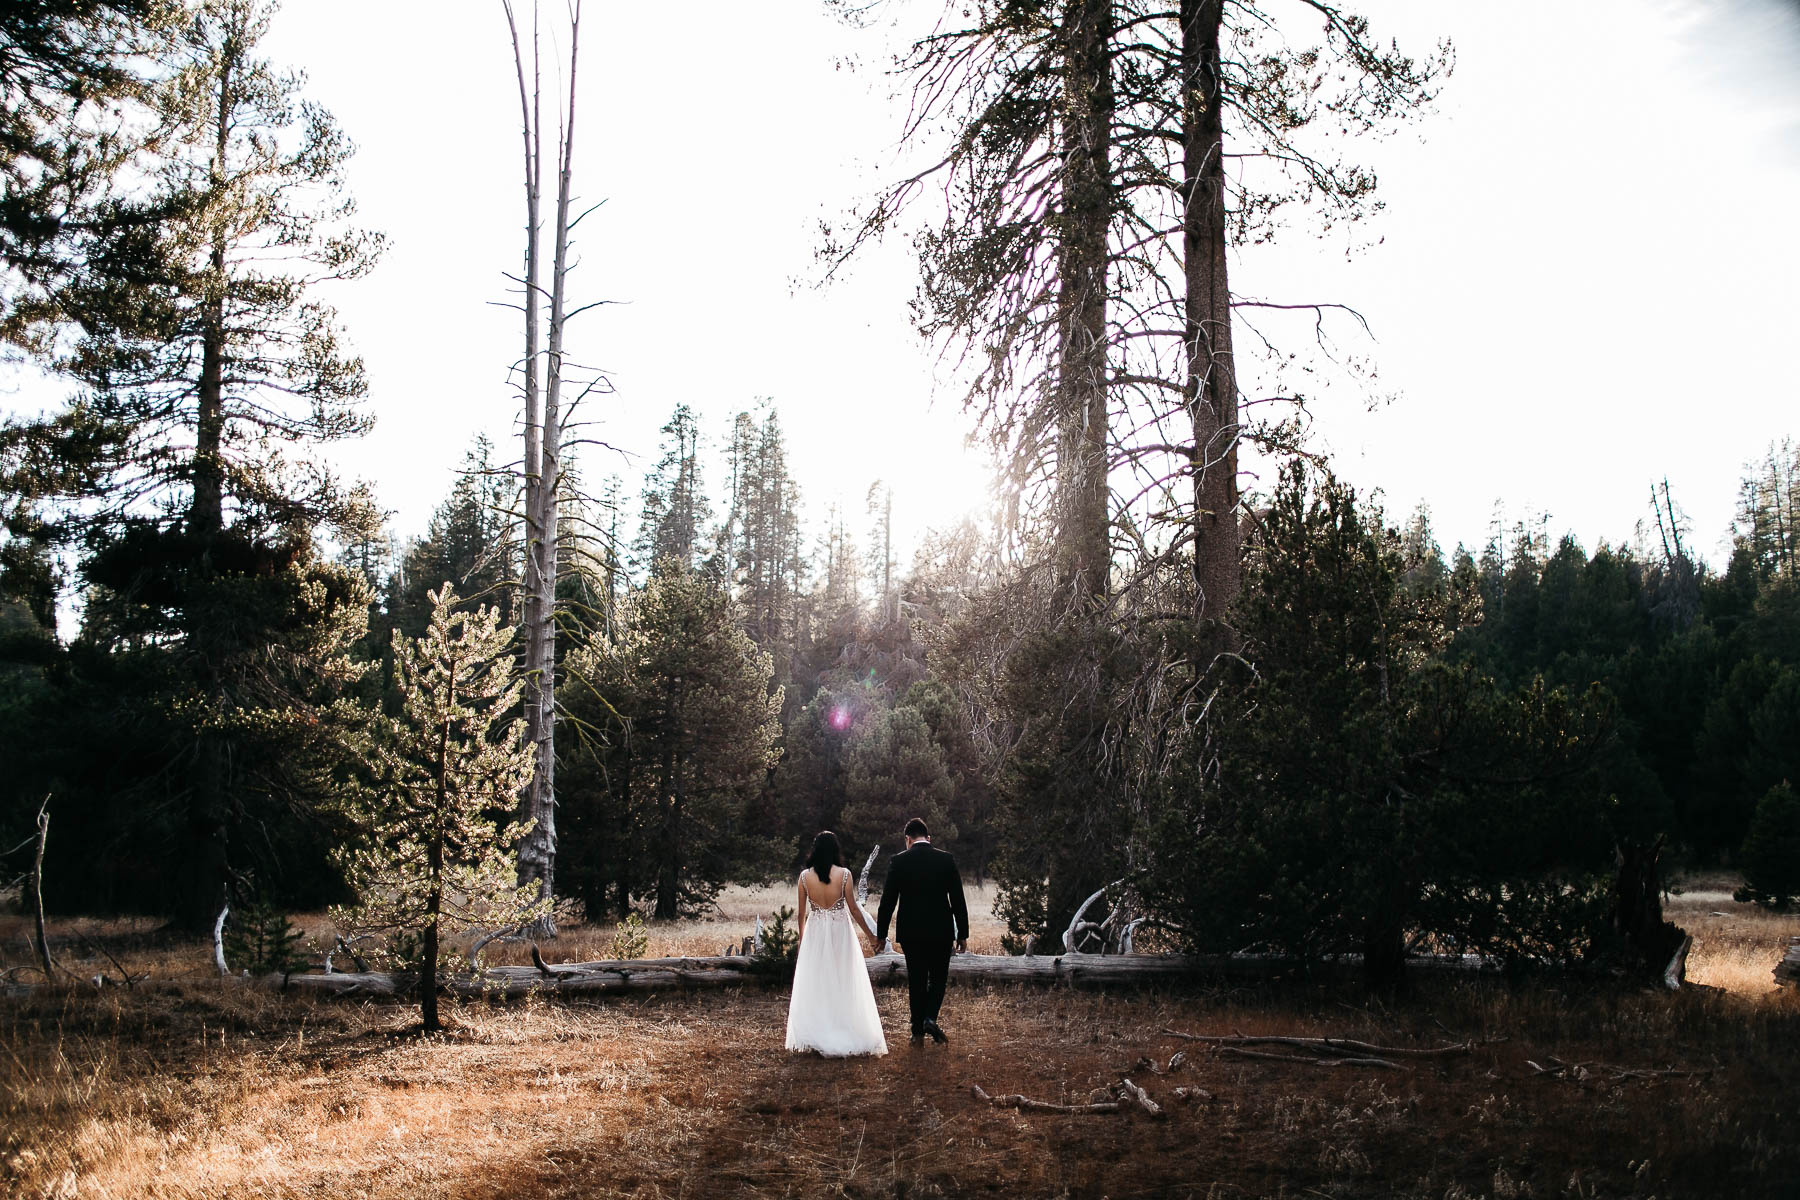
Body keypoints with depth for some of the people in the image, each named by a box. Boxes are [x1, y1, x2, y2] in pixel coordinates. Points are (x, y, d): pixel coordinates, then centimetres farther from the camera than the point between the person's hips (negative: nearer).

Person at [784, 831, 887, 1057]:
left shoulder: (805, 876, -4)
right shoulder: (843, 874, -10)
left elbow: (802, 913, 3)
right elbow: (853, 909, -5)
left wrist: (801, 939, 17)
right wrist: (871, 934, 6)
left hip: (814, 933, 2)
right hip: (840, 932, -1)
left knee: (814, 986, 10)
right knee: (844, 986, 8)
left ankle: (815, 1038, 11)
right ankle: (847, 1037, 10)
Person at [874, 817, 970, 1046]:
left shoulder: (898, 861, -5)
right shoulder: (946, 860, -3)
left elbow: (888, 900, -3)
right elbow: (958, 900, -2)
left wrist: (881, 933, 6)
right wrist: (963, 934, 5)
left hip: (911, 932, 0)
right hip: (941, 931, 0)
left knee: (916, 981, 9)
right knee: (939, 977, 15)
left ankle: (918, 1032, 10)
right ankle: (931, 1018, -6)